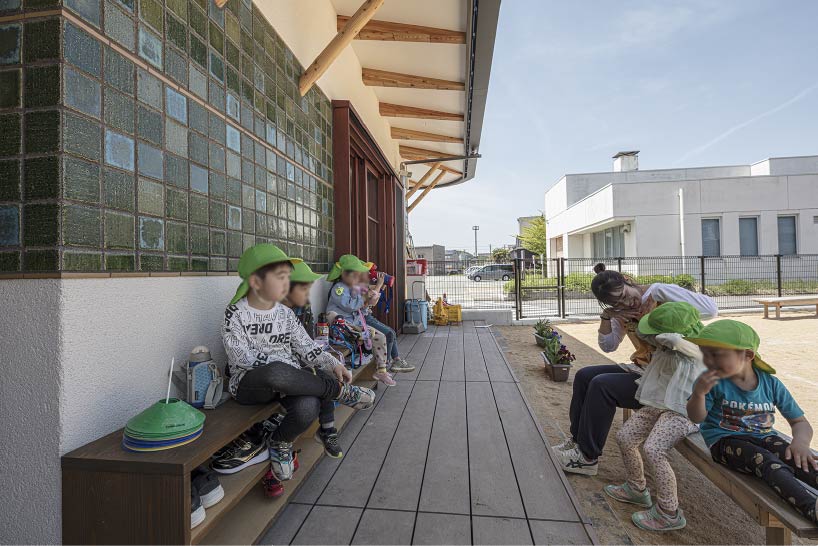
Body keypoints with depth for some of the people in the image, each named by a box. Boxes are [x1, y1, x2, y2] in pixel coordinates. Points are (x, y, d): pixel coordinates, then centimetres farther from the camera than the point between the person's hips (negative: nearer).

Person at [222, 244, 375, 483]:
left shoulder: (285, 313, 10)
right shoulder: (235, 313, -4)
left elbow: (306, 347, 8)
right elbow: (242, 355, -14)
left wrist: (332, 364, -7)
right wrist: (281, 363, -20)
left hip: (288, 378, 4)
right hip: (249, 382, -4)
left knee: (308, 409, -31)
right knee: (276, 372, -41)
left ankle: (281, 442, 5)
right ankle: (341, 391, -19)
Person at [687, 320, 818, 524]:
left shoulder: (771, 384, 1)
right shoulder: (712, 381, -8)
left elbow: (799, 421, 9)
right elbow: (697, 417, -9)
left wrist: (800, 441, -16)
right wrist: (698, 393, -29)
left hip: (764, 437, 4)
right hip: (725, 440, -4)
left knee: (800, 459, -26)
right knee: (766, 461, -32)